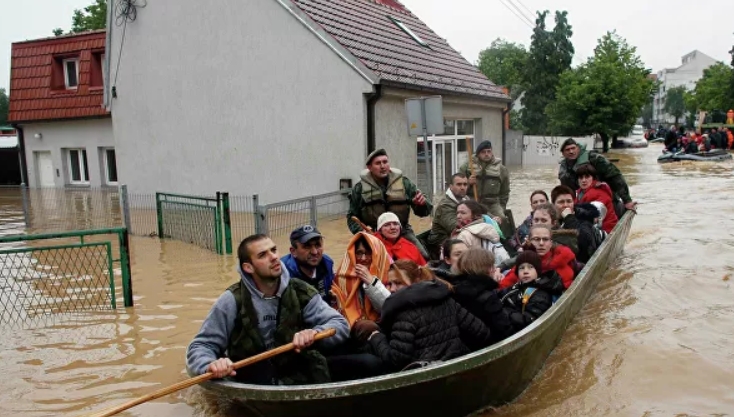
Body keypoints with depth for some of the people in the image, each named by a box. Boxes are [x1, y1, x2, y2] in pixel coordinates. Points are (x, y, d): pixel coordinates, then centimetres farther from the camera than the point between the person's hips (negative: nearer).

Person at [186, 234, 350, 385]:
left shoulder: (301, 292, -1)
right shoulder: (233, 300, -8)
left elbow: (340, 324, -3)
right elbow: (200, 347, -5)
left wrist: (315, 333, -25)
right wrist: (211, 365, -28)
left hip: (302, 383, 0)